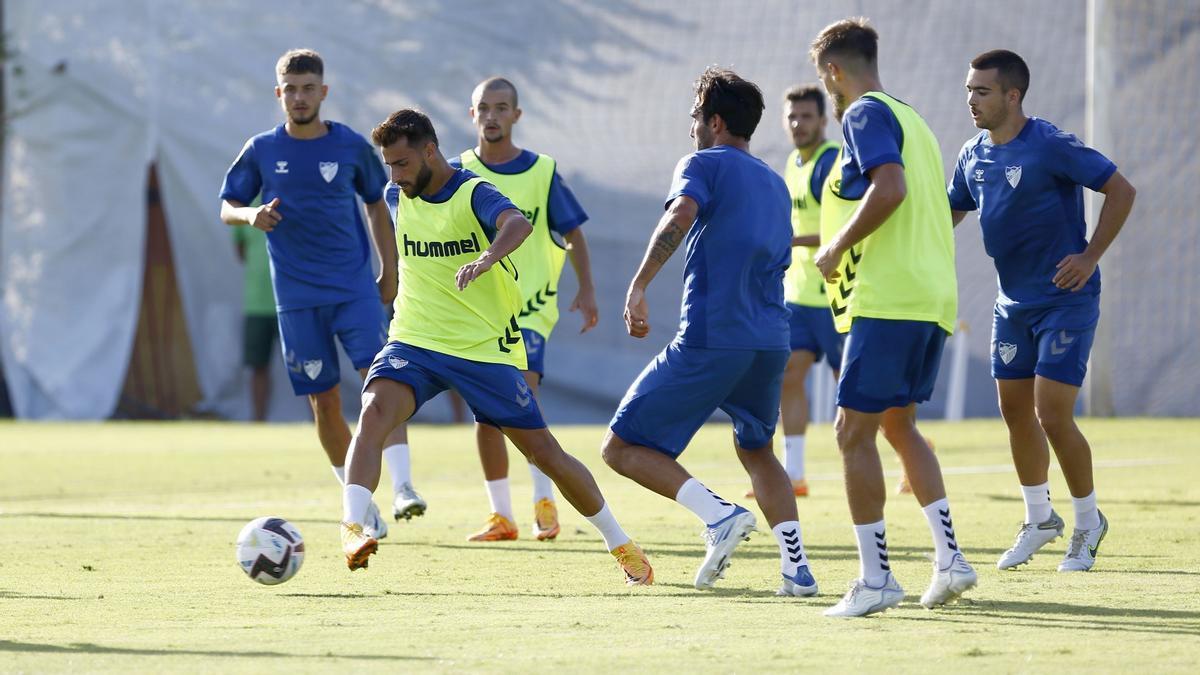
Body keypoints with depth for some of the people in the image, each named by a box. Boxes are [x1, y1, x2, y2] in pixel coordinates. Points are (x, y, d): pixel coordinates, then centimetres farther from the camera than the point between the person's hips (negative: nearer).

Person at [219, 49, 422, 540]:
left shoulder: (351, 146, 1)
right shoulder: (262, 151, 2)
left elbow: (376, 204, 14)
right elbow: (227, 208, 9)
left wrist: (390, 272, 10)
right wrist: (250, 215, -15)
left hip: (355, 288, -1)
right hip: (297, 297, 1)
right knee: (323, 401, 3)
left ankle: (404, 488, -24)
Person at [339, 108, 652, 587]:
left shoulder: (474, 194, -14)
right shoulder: (399, 197, 4)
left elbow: (518, 223, -37)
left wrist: (486, 259, -57)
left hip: (486, 349, -3)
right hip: (413, 344, 3)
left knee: (545, 453, 3)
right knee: (374, 411, -28)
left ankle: (622, 546, 20)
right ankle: (351, 530, -36)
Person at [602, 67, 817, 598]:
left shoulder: (704, 165, 0)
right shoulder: (776, 185, 22)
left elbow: (680, 216, -21)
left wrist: (637, 288, -23)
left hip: (710, 340, -7)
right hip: (771, 343, 7)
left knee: (623, 447, 0)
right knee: (755, 448, 28)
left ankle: (719, 514, -19)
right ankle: (796, 567, 12)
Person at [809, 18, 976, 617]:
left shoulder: (865, 113, -7)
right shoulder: (911, 119, 22)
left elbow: (890, 187, -22)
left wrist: (836, 247, -13)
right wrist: (836, 240, 30)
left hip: (888, 298, -10)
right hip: (933, 297, 10)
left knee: (853, 431, -4)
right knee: (898, 424, 20)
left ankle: (875, 579, -5)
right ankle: (948, 557, 11)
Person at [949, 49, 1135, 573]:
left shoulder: (1050, 147, -17)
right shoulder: (973, 156, 4)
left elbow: (1121, 191, -14)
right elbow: (950, 214, 19)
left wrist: (1090, 257, -17)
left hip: (1065, 300, -7)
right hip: (1013, 303, 7)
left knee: (1052, 416, -10)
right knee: (1015, 411, 10)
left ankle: (1088, 523, 10)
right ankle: (1039, 519, 28)